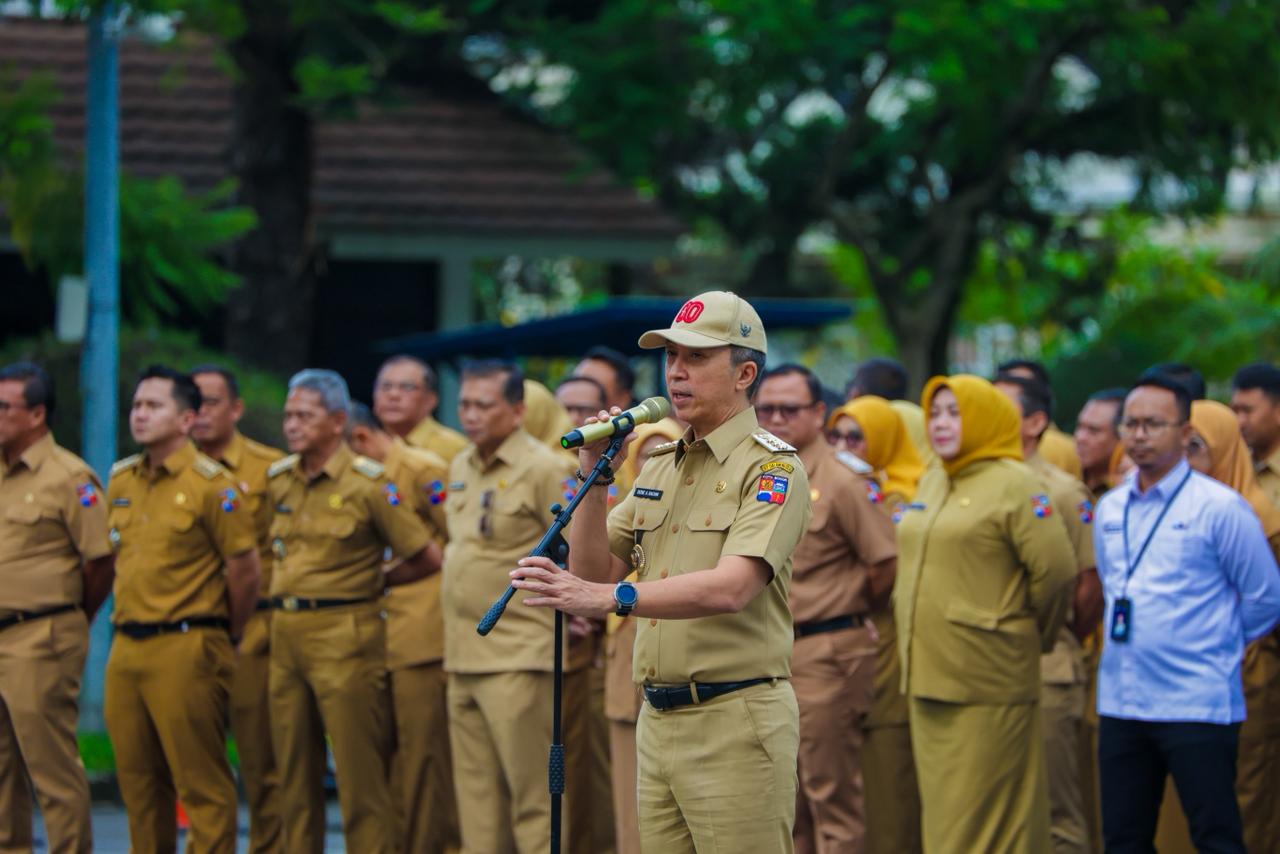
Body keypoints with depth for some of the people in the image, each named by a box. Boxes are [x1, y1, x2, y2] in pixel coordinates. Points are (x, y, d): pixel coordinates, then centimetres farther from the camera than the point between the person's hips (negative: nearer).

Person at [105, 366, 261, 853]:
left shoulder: (211, 485, -9)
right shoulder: (120, 481, 12)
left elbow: (244, 569, -7)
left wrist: (225, 637, 2)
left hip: (185, 649, -7)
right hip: (126, 649, 7)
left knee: (200, 781, -4)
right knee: (137, 778, 11)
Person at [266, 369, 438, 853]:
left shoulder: (368, 483, -8)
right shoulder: (278, 479, 11)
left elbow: (427, 558, -5)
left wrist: (373, 581, 3)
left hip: (344, 635, -6)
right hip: (285, 633, 6)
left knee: (359, 771, -5)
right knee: (295, 770, 9)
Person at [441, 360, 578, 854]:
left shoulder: (544, 470, -10)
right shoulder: (460, 468, 14)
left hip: (517, 657, -8)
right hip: (462, 656, 8)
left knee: (532, 791, -7)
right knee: (476, 792, 10)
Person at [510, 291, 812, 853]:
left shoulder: (773, 467, -9)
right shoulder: (659, 466, 17)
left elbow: (731, 589, -24)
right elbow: (593, 573, 14)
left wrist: (610, 598, -36)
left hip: (736, 725, -7)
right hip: (658, 719, 7)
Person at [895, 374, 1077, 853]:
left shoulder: (1013, 485, -9)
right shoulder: (930, 483, 15)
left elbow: (1056, 571, -14)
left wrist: (1032, 635, -1)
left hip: (988, 687, -8)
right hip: (929, 675, 8)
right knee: (940, 813, 11)